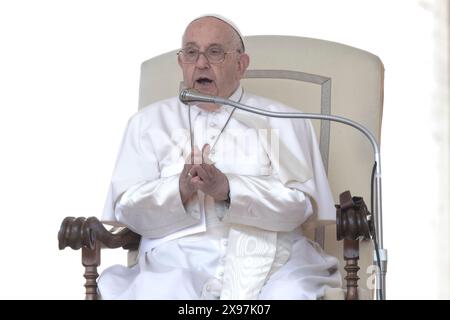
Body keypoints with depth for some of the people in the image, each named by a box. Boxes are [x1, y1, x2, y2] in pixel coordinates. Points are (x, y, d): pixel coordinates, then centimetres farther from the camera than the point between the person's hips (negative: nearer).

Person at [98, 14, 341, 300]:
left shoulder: (281, 121, 13)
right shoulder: (149, 122, 17)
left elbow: (300, 204, 0)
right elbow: (127, 209, 8)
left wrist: (228, 189, -15)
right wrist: (181, 189, -12)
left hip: (269, 260, 0)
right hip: (179, 260, 0)